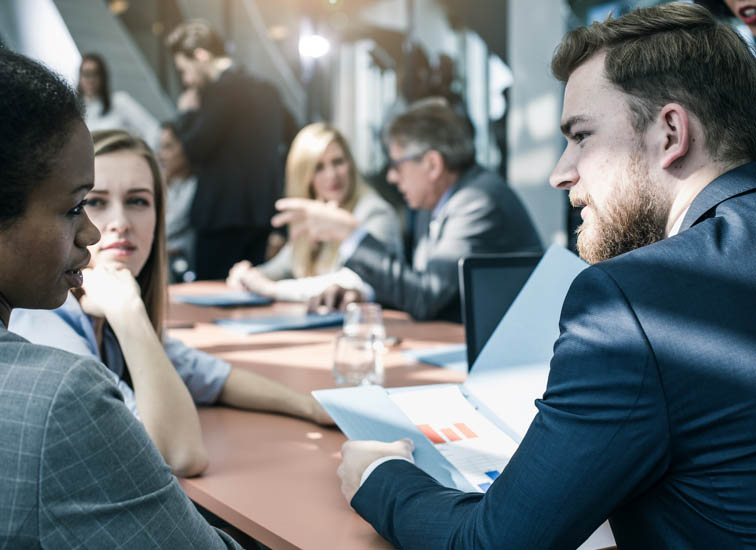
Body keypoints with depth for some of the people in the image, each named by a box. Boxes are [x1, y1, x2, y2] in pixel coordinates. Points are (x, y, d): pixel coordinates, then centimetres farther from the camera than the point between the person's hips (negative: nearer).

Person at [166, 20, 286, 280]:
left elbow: (195, 148, -15)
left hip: (225, 212, -9)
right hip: (261, 211, 9)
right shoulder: (266, 91, 13)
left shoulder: (222, 90, -14)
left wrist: (187, 112, 0)